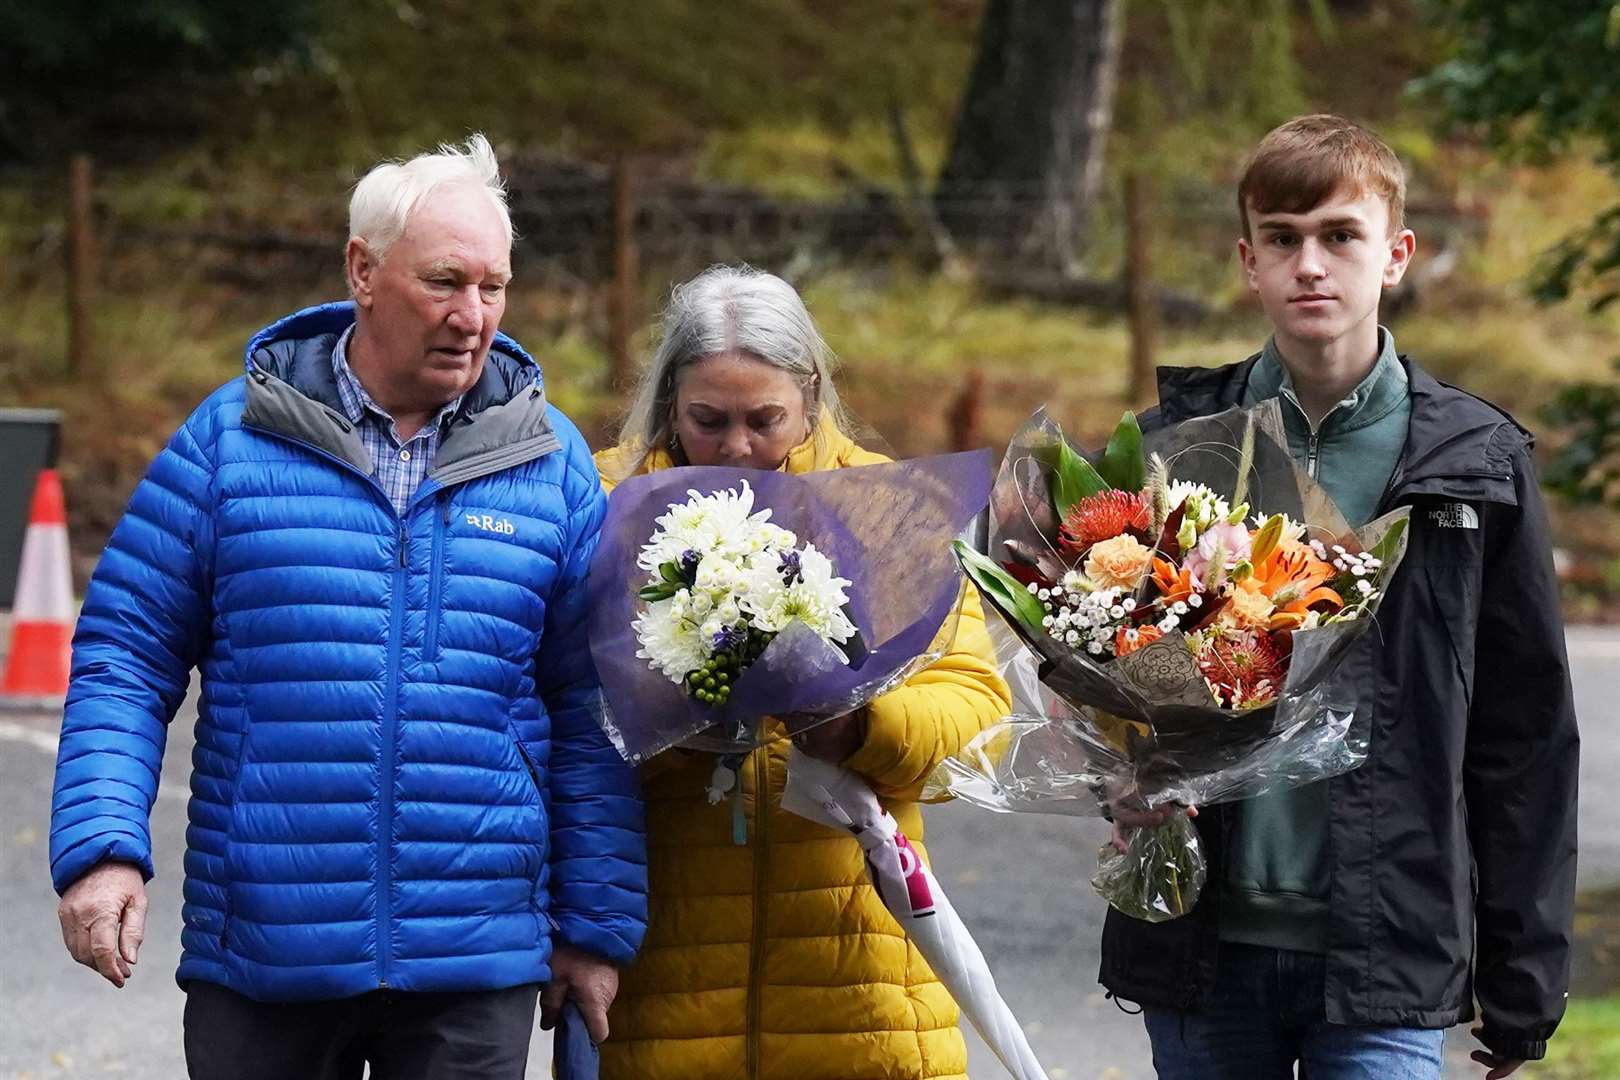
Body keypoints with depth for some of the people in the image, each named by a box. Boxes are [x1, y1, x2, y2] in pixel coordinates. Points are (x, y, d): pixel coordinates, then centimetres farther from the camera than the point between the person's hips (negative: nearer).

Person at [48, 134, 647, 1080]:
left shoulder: (552, 461, 6)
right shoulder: (233, 437, 2)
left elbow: (592, 710, 9)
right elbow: (126, 653, 3)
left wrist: (598, 926, 6)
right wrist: (102, 848, -9)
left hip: (476, 968, 1)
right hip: (259, 958, -1)